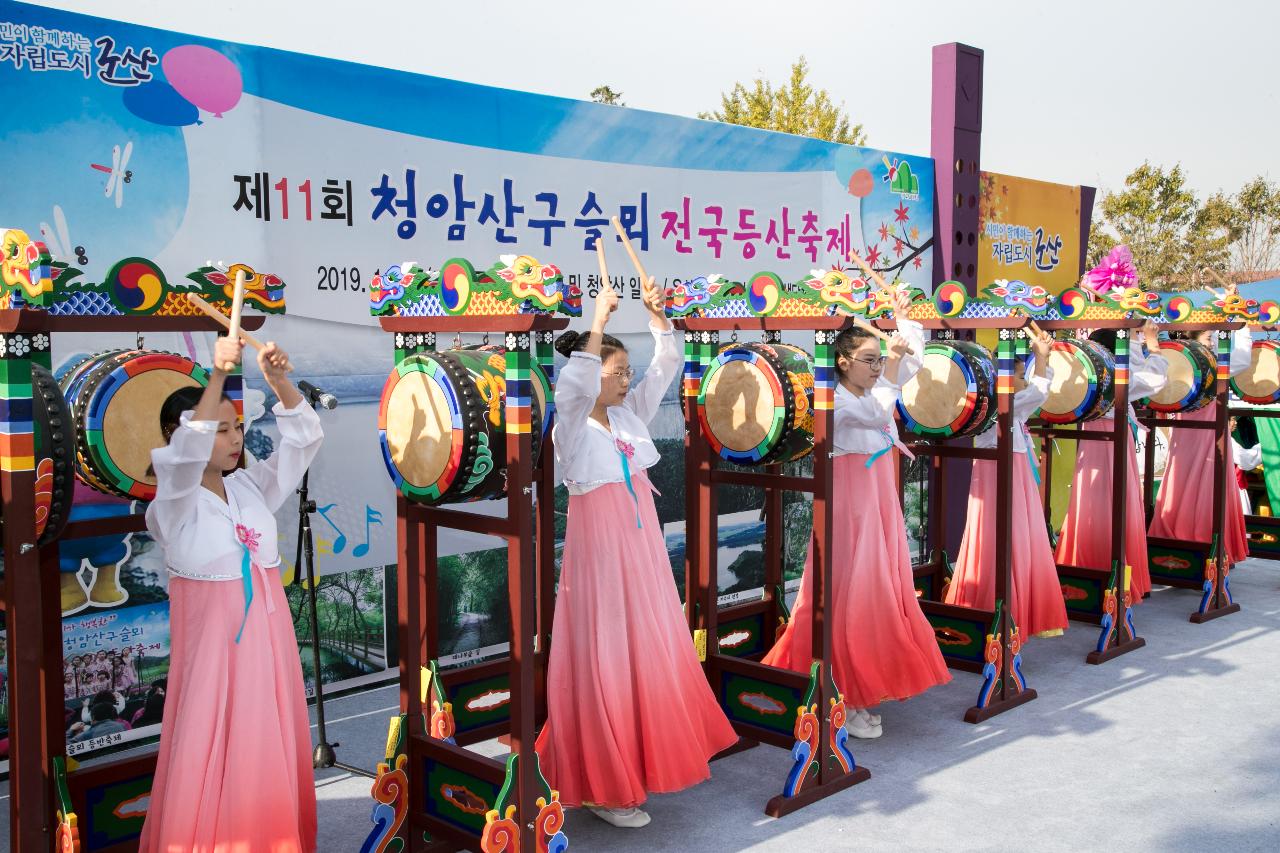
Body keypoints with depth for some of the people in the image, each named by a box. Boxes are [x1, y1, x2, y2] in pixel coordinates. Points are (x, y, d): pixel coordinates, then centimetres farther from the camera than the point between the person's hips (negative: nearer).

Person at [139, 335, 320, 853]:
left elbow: (302, 439, 2)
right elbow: (188, 452, -30)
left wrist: (279, 381, -14)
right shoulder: (174, 502, -10)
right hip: (212, 635, -5)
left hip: (266, 631, 5)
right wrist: (218, 374, -38)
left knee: (270, 750, 12)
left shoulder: (251, 486, 6)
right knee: (207, 754, -1)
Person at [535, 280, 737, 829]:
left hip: (643, 544, 7)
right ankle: (603, 786, 8)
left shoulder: (629, 413, 9)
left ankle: (644, 757, 26)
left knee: (649, 650, 12)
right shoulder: (571, 421, -8)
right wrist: (599, 320, -32)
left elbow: (667, 364, 8)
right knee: (603, 659, -2)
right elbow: (574, 384, -30)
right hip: (600, 547, -7)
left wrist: (655, 311, -5)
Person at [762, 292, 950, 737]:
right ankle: (846, 700, 5)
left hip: (882, 503, 8)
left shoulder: (876, 389, 8)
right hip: (851, 504, -8)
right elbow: (877, 414, -30)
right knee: (852, 596, -4)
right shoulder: (836, 400, -14)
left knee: (883, 593, 10)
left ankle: (865, 687, 21)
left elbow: (914, 359, 14)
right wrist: (891, 365, -29)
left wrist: (903, 316, 3)